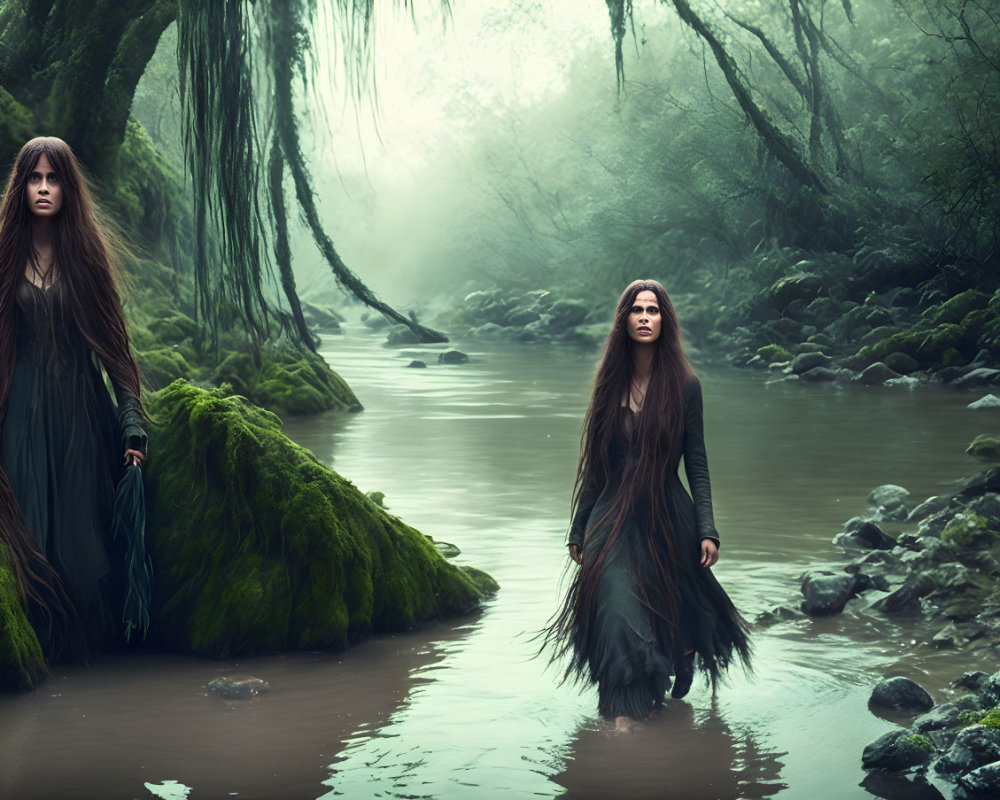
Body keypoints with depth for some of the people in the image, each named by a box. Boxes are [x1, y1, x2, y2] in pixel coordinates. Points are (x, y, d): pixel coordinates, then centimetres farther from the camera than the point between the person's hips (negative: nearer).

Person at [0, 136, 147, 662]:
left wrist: (132, 426, -6)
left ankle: (91, 642, 21)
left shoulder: (87, 249, 2)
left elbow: (112, 342, 1)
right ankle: (44, 645, 17)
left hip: (82, 407, 0)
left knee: (85, 531, 4)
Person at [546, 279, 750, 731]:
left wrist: (707, 530, -8)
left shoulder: (683, 385, -2)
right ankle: (624, 716, -13)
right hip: (614, 517, 1)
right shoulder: (611, 382, 4)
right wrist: (579, 529, 10)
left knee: (674, 611, 11)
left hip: (667, 517, -1)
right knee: (617, 612, -16)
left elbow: (696, 463, -1)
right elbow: (595, 464, 9)